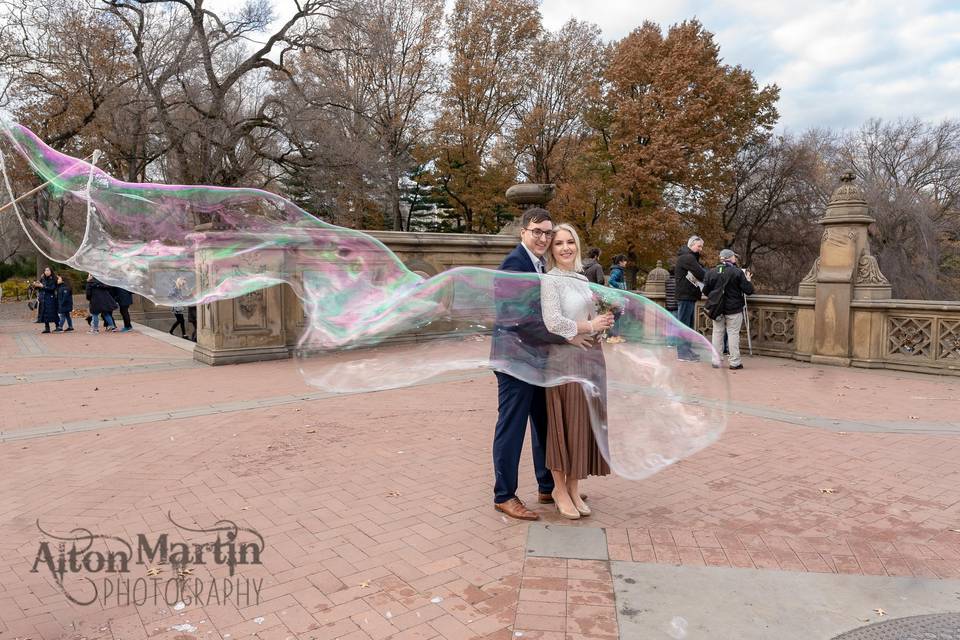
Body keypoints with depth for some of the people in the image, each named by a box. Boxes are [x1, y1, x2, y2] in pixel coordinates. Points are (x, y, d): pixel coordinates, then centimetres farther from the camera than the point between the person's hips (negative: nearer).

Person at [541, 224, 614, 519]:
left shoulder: (583, 279, 15)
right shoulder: (550, 280, -8)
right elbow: (554, 323, -18)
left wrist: (604, 322, 1)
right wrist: (590, 326, -10)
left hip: (590, 359, 7)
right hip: (565, 360, -7)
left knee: (584, 424, 10)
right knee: (563, 425, 1)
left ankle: (573, 489, 24)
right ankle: (560, 491, 17)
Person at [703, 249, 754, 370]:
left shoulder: (711, 272, -1)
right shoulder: (738, 272, -11)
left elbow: (705, 291, 2)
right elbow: (748, 291, -9)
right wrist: (748, 280, 10)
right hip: (734, 309, -3)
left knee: (717, 333, 11)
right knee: (733, 334, 3)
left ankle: (716, 361, 12)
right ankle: (734, 362, 6)